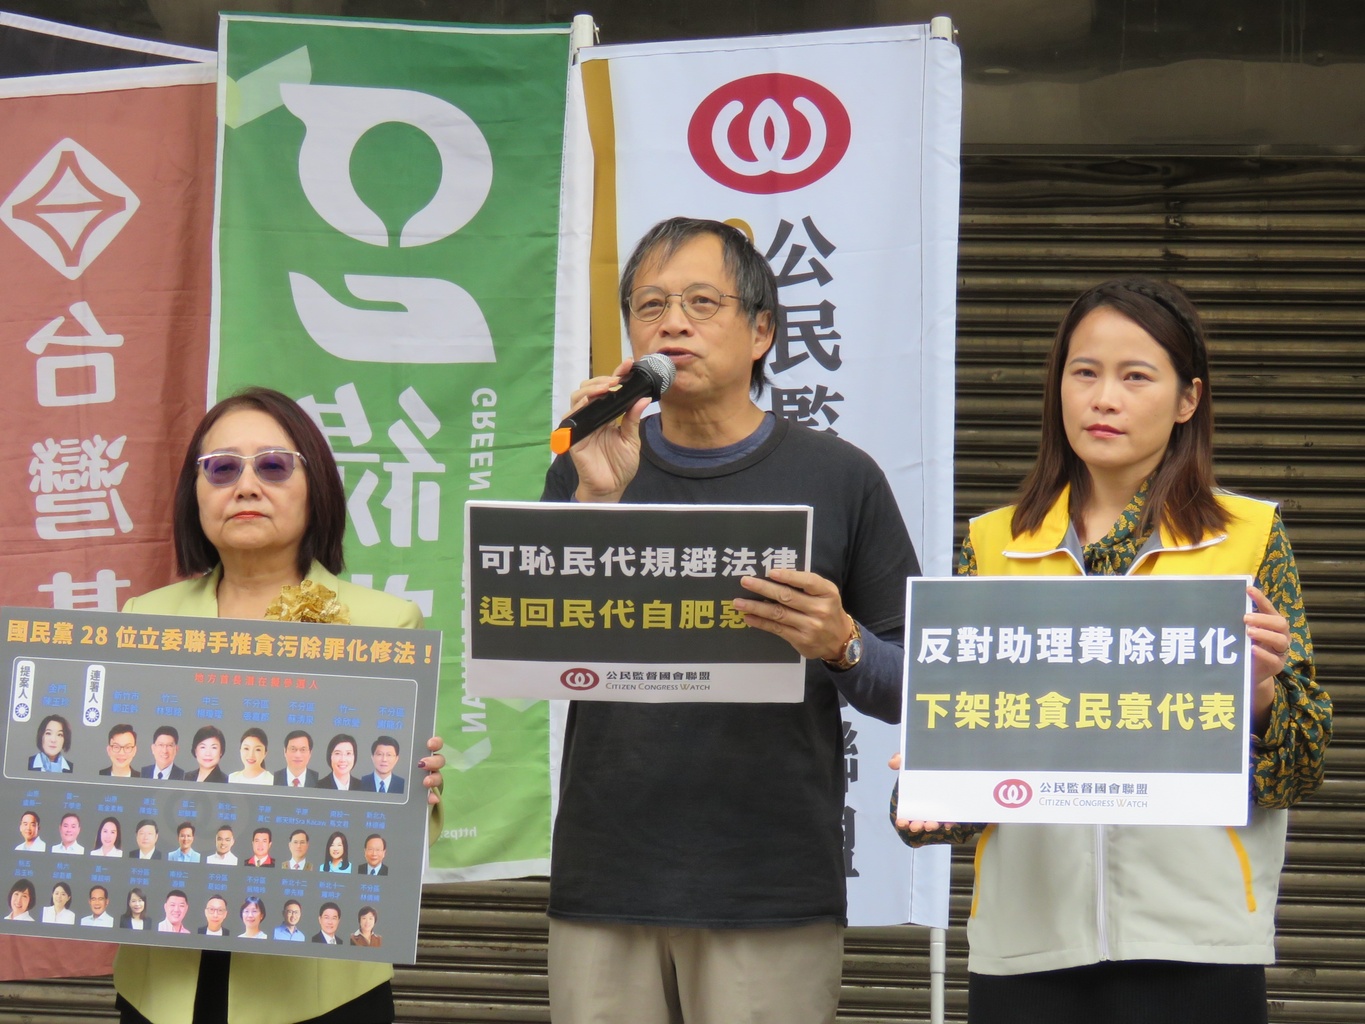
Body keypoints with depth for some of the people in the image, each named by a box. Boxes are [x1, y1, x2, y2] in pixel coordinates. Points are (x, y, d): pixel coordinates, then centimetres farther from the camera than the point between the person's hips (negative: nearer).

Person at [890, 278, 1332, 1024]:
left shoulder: (1249, 536, 4)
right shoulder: (993, 545, 10)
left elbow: (1299, 770, 3)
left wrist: (1259, 691, -17)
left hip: (1194, 939, -2)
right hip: (1027, 937, 2)